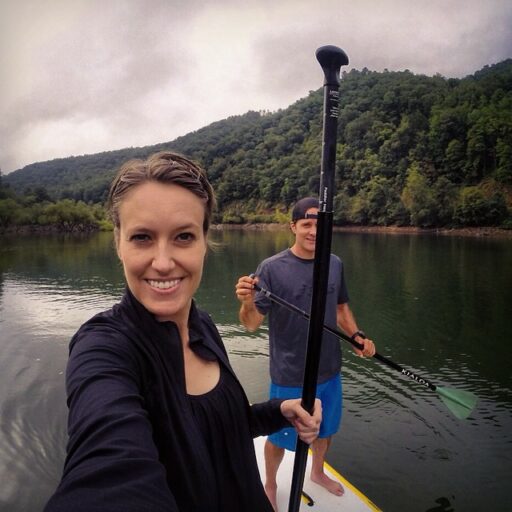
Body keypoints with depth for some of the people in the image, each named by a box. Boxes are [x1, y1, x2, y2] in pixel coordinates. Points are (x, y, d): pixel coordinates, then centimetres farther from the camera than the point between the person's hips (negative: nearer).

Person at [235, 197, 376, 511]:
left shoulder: (335, 264, -2)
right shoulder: (272, 267, -18)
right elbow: (253, 323, -19)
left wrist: (357, 336, -4)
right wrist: (247, 303, -40)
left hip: (330, 371, 5)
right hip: (290, 378, -5)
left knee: (326, 429, 26)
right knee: (281, 438, 16)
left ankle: (317, 472, 57)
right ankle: (271, 485, 46)